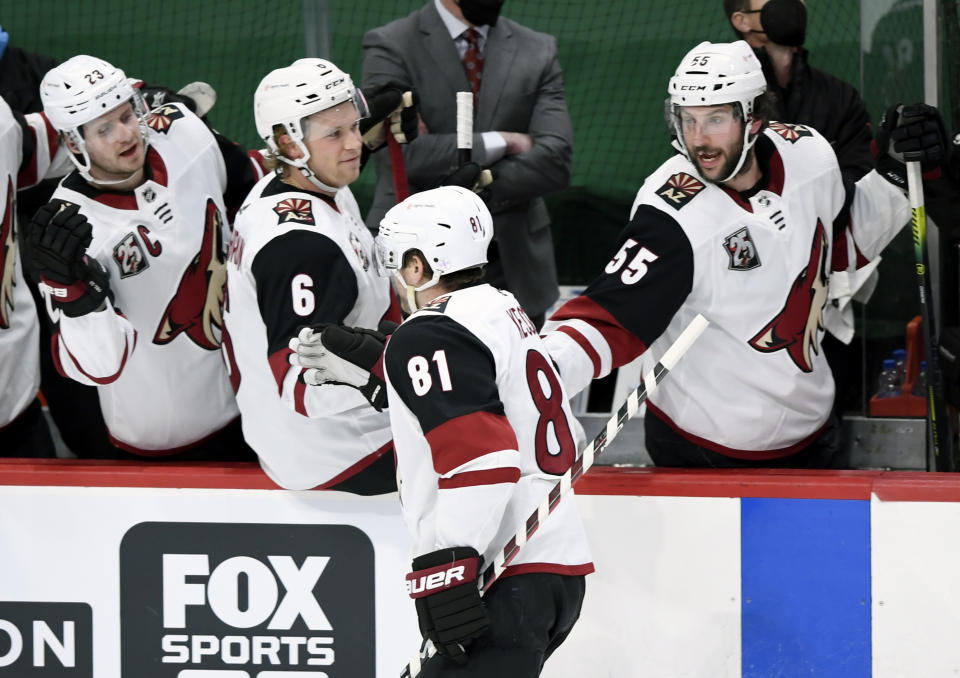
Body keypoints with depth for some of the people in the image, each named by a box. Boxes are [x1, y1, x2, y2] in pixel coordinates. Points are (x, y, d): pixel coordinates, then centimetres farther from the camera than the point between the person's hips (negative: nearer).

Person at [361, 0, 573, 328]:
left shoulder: (538, 52, 9)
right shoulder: (390, 46, -1)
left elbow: (555, 162, -3)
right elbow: (402, 154, -16)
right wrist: (502, 141, -9)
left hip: (512, 267, 3)